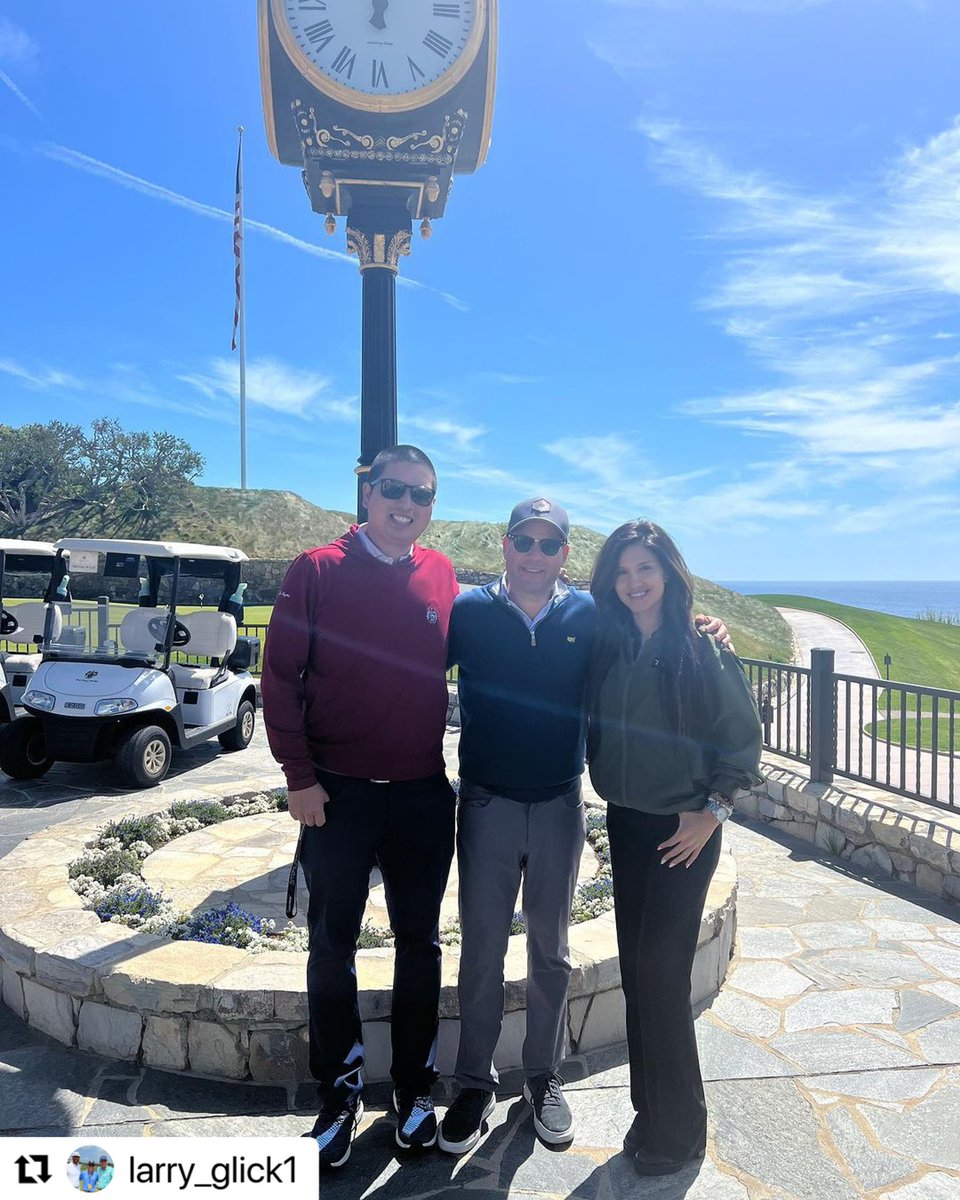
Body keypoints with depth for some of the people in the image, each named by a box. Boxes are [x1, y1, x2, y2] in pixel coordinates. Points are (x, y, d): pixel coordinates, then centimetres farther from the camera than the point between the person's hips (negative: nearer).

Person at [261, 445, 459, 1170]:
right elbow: (281, 676, -6)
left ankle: (416, 1088, 32)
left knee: (420, 944, 13)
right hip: (337, 793, -2)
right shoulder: (318, 571, -6)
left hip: (424, 794, 3)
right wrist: (299, 775, -10)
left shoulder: (442, 577, 3)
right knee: (332, 946, 10)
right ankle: (340, 1094, 30)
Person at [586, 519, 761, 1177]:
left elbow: (744, 737, -8)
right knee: (637, 971, 13)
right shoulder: (610, 648, 0)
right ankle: (652, 1111, 33)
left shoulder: (702, 648, -13)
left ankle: (678, 1128, 22)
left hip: (683, 830, -5)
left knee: (661, 972, 0)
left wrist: (712, 811, -11)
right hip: (625, 824, 5)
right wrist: (614, 793, 1)